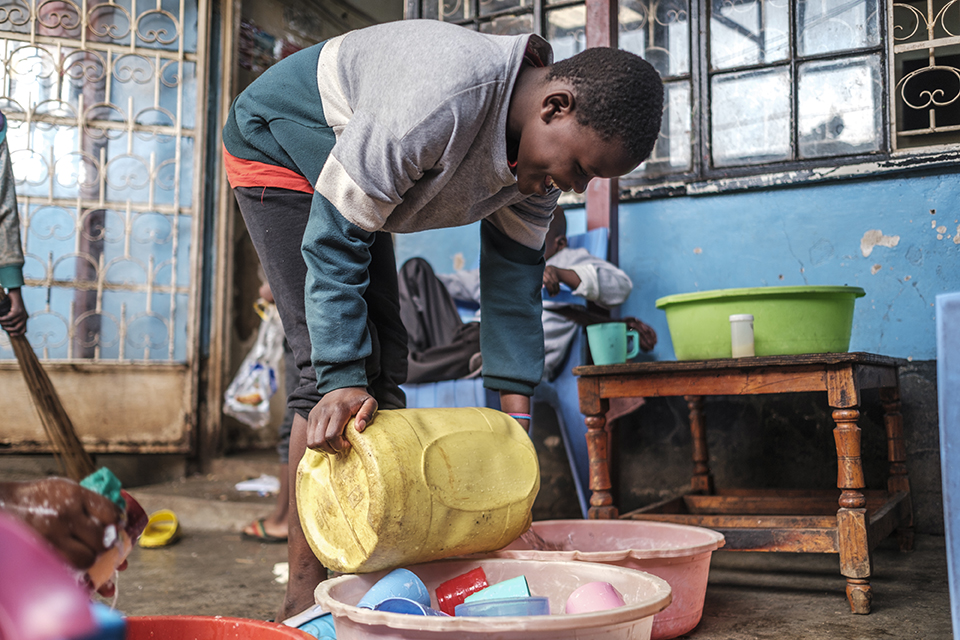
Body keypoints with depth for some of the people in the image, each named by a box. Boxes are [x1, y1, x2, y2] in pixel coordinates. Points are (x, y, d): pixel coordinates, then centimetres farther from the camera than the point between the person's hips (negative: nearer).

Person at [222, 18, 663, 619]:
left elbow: (514, 279, -6)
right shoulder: (446, 100, -39)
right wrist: (342, 381, -35)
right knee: (338, 366, -18)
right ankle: (304, 596, -11)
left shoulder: (540, 148, -13)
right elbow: (333, 238, -33)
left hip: (353, 188, 8)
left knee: (384, 363, 1)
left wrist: (516, 420, -8)